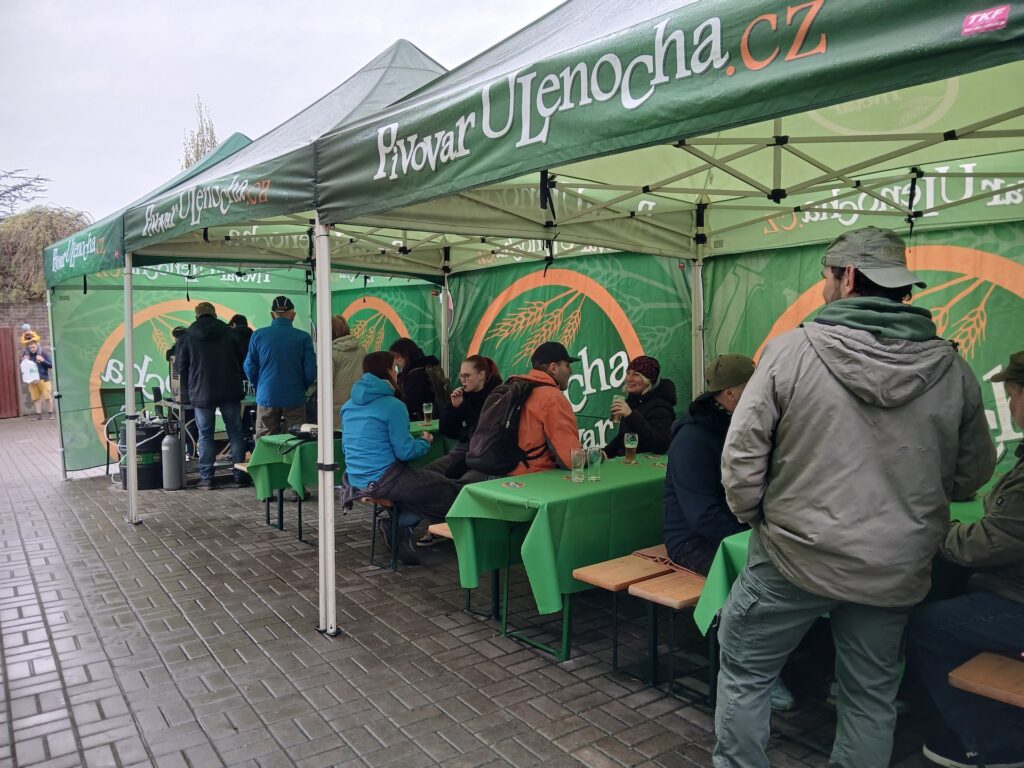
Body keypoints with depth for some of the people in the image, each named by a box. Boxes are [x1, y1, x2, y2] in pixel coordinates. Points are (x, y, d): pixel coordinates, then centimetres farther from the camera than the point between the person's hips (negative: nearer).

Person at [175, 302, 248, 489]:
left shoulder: (187, 337, 2)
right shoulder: (229, 333, 5)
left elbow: (181, 367, 4)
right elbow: (241, 362, 10)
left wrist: (190, 388, 19)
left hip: (201, 394, -1)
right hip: (230, 392, 1)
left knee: (205, 436, 7)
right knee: (235, 434, 6)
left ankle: (206, 478, 8)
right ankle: (240, 476, 8)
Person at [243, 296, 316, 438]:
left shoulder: (258, 335, -3)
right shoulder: (303, 337, -8)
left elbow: (250, 367, 0)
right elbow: (310, 370, -7)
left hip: (266, 398, 1)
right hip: (295, 398, -1)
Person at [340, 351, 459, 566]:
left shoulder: (349, 405, 10)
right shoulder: (393, 406, -14)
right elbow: (404, 452, -15)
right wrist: (425, 442, 6)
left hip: (355, 479, 9)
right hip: (383, 480, -9)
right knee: (447, 490, 1)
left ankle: (397, 525, 5)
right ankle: (399, 525, 4)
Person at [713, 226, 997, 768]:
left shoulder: (792, 350, -14)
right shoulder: (953, 369, -3)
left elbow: (742, 452, -13)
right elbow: (973, 473, 7)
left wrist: (753, 516, 4)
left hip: (794, 557, -3)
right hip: (895, 570, 4)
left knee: (744, 672, 16)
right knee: (870, 697, 22)